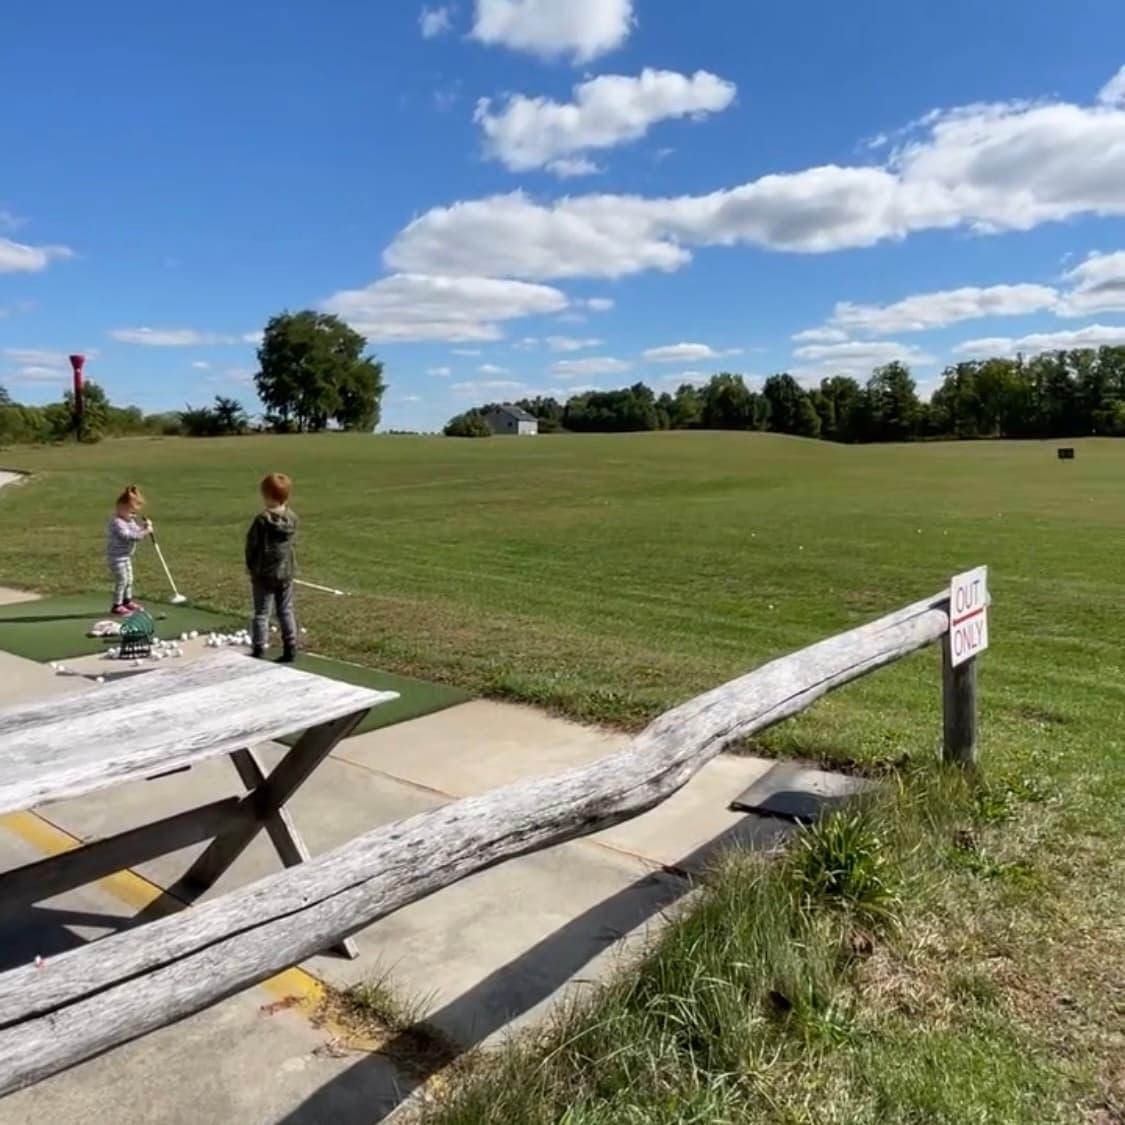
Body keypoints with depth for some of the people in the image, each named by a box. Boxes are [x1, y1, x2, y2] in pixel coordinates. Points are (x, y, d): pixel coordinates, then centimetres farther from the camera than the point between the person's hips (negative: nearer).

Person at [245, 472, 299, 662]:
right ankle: (290, 650, 14)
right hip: (286, 572, 4)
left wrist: (251, 566, 8)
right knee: (286, 611, 12)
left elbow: (251, 546, -9)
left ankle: (259, 651, 6)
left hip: (264, 574, -4)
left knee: (261, 613, 5)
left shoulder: (262, 520, -17)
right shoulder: (292, 518, -4)